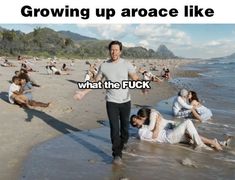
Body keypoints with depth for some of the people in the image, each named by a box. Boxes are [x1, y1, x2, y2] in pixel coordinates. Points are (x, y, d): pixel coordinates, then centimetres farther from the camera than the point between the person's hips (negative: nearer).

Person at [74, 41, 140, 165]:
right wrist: (83, 92, -4)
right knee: (114, 128, -4)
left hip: (125, 101, 1)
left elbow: (135, 79, -9)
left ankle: (123, 142, 45)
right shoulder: (103, 66, -2)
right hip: (111, 102, -1)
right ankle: (117, 155, 4)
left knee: (125, 125, 17)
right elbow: (95, 83, 5)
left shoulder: (126, 64, -5)